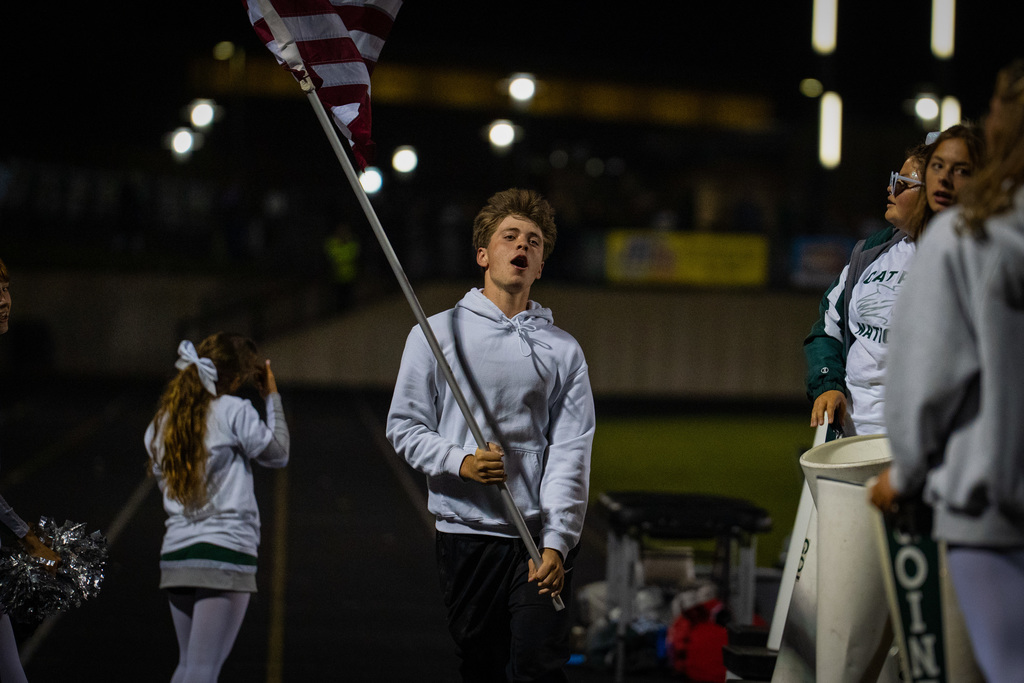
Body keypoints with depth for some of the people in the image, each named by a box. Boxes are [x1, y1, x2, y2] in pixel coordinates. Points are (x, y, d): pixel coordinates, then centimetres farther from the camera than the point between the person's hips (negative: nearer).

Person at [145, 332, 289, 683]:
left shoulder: (163, 420, 10)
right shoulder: (233, 410, -7)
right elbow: (278, 454, 3)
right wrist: (272, 397, 14)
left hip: (175, 554, 6)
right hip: (225, 552, -6)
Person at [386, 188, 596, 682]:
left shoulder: (563, 350, 8)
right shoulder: (436, 333, 7)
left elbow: (570, 455, 0)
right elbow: (404, 426, 6)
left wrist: (556, 543, -12)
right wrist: (461, 461, -13)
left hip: (542, 536, 0)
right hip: (467, 532, 0)